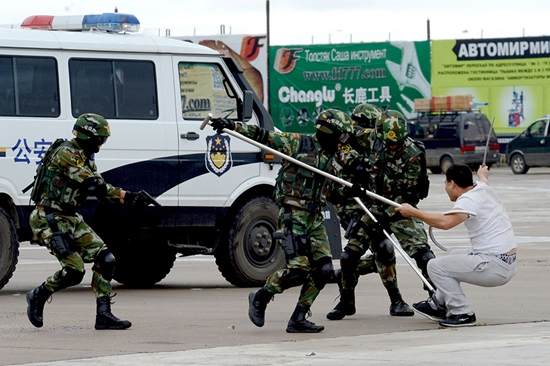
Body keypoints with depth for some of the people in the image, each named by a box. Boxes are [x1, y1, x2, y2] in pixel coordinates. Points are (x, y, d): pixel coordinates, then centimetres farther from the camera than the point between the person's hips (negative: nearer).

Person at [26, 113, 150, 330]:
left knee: (106, 260, -3)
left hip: (71, 218, 9)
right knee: (73, 271, -18)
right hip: (49, 220, -9)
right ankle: (38, 297, 8)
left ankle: (103, 315, -1)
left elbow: (101, 191, 13)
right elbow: (93, 184, -23)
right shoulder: (65, 153, -17)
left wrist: (130, 197, -2)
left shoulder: (86, 159, 13)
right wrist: (128, 197, -19)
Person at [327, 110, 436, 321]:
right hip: (374, 206, 4)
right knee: (350, 254, -2)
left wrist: (388, 214, -22)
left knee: (421, 250, -20)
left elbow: (408, 194, -16)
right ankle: (346, 301, 16)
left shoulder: (412, 156, -19)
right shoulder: (372, 138, -8)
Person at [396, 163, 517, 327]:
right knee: (455, 255, 32)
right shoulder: (483, 187, 10)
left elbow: (445, 222, -34)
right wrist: (482, 174, 62)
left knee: (436, 266, -6)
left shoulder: (468, 200, -16)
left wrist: (413, 212, -24)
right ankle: (438, 305, 39)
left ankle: (463, 313, -3)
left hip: (494, 267, -10)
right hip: (509, 264, 10)